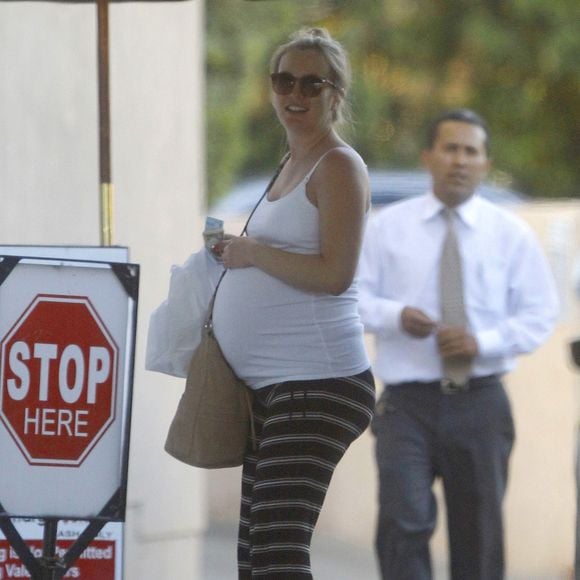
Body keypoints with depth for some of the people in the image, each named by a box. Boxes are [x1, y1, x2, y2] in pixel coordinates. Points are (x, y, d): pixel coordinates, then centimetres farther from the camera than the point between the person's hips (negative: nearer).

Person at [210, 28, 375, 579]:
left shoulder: (338, 166, -7)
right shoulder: (290, 166, 20)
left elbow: (333, 274, -17)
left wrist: (251, 252, -9)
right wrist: (234, 252, 13)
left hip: (317, 380, -10)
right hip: (270, 385, 10)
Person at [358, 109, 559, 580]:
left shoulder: (511, 234, 5)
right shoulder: (388, 227, 5)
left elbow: (539, 316, 3)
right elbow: (355, 297, 4)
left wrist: (483, 341, -14)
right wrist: (395, 315, -18)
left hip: (480, 403, 1)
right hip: (408, 403, -1)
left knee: (478, 532, 9)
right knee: (404, 523, -17)